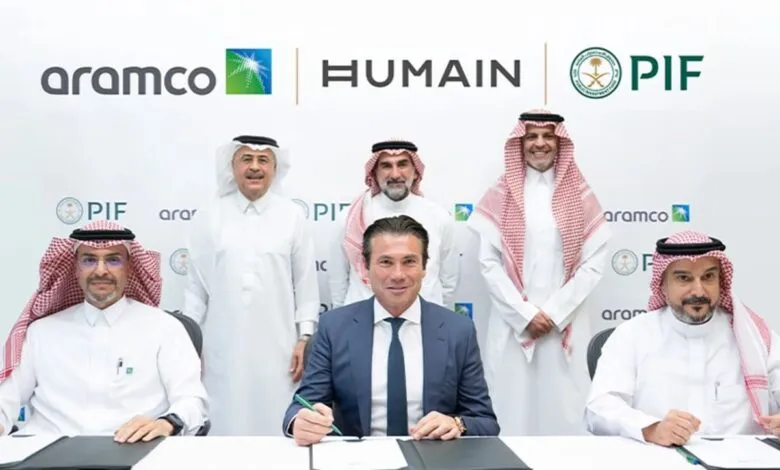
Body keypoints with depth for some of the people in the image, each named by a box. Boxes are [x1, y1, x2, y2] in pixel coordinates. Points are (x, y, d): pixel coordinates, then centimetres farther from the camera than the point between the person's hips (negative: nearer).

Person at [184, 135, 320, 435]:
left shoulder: (293, 217, 1)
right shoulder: (207, 218, 3)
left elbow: (306, 283, 3)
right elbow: (196, 286, 6)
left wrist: (305, 337, -1)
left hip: (277, 348, 0)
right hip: (223, 348, 1)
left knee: (276, 427, 2)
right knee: (226, 426, 3)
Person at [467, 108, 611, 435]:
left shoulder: (580, 195, 7)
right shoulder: (501, 196, 5)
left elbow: (593, 264, 1)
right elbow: (488, 262, 0)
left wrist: (555, 313, -7)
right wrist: (525, 314, -8)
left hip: (566, 325, 1)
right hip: (513, 324, 0)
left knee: (565, 411, 3)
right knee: (514, 411, 1)